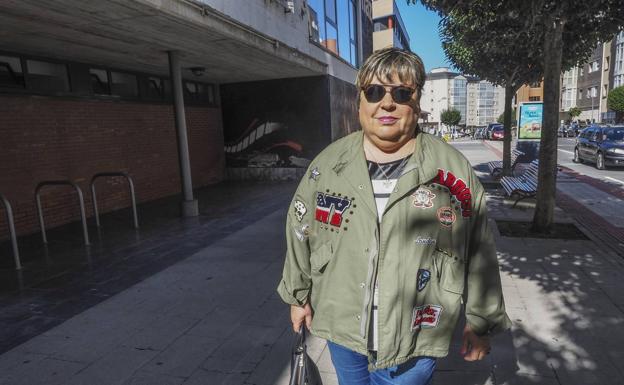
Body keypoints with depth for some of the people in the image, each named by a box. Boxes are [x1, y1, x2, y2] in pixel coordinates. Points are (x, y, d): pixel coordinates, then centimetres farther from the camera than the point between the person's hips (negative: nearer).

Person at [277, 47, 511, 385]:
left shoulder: (453, 170, -10)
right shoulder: (328, 163, -5)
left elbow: (479, 254, -3)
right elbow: (301, 233, 5)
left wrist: (481, 322, 3)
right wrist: (298, 295, 11)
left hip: (414, 340, -2)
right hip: (341, 328, 3)